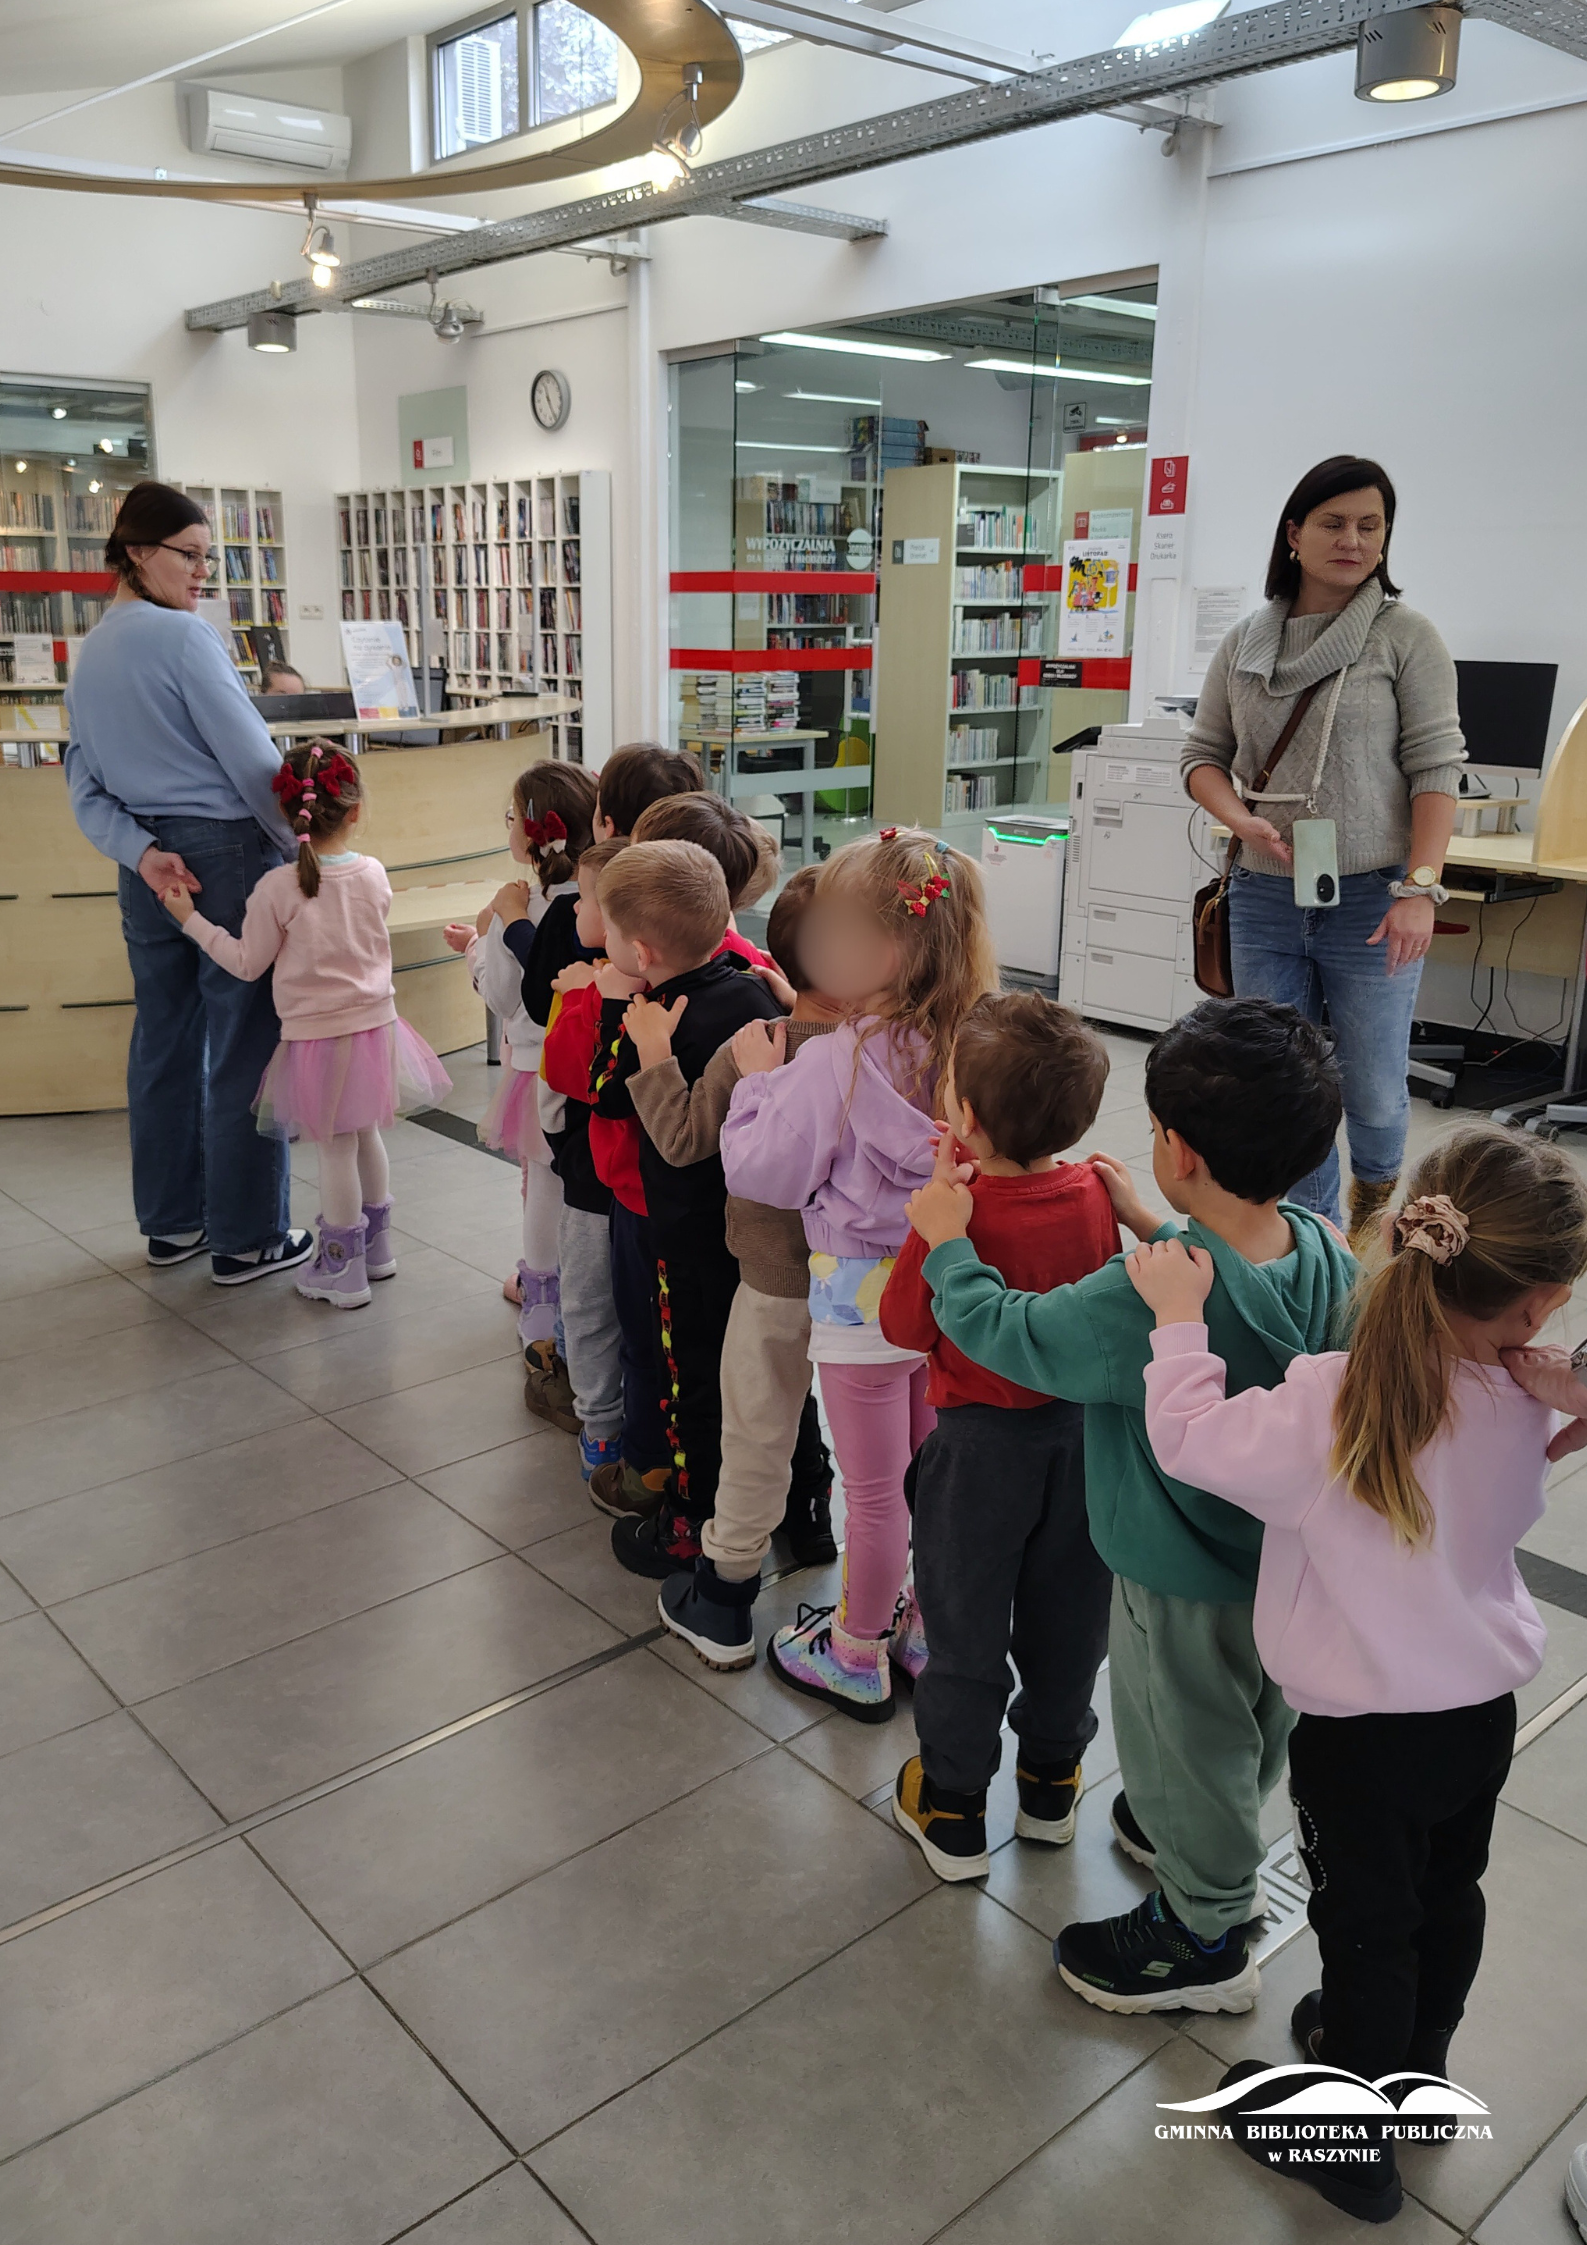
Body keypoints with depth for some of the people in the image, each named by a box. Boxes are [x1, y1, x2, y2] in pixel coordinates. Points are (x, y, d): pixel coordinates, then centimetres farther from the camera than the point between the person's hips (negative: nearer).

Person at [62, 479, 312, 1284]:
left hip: (150, 869, 8)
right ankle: (248, 1239, 6)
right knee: (244, 1050, -1)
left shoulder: (87, 655, 13)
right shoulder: (182, 636, -12)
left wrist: (140, 851, -4)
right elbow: (252, 757, -15)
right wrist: (306, 848, -4)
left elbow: (86, 790, 8)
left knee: (165, 1041, 15)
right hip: (225, 854, -8)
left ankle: (171, 1222, 26)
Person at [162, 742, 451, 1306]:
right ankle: (376, 1245, 34)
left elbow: (248, 963, -8)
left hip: (317, 1035, -4)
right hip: (376, 1023, 4)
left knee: (336, 1148, 5)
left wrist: (191, 918, 3)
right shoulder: (374, 875, -5)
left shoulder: (278, 887, -17)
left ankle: (342, 1270, 16)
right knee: (367, 1134, 20)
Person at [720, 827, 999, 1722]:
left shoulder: (836, 1062, -23)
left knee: (876, 1493, 10)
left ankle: (855, 1656, 29)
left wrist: (760, 1078, -1)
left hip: (863, 1297, -6)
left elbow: (763, 1170, -16)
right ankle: (928, 1627, 39)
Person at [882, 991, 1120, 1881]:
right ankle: (1053, 1779, 41)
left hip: (981, 1441, -5)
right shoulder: (1091, 1191, -10)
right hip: (1081, 1426, 5)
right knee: (1066, 1608, 21)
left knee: (965, 1624, 13)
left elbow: (905, 1327, -16)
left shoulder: (957, 1214, -26)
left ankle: (954, 1810, 28)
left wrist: (931, 1222, -19)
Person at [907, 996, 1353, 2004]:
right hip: (1286, 1551, 7)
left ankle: (1205, 1935, 41)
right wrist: (1151, 1228, 5)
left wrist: (946, 1240, -10)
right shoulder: (1322, 1250, -16)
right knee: (1257, 1721, 30)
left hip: (1185, 1580, -7)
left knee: (1185, 1744, 17)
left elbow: (1004, 1330, -25)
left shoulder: (1143, 1304, -38)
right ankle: (1227, 1853, 58)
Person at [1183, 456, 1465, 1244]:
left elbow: (1434, 770, -7)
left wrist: (1420, 889, -15)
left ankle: (1374, 1196, 37)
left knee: (1373, 1091, 4)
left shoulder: (1405, 637, -3)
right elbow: (1203, 755, 12)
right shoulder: (1245, 643, 7)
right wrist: (1242, 820, -8)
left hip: (1370, 898, -3)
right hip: (1264, 898, 3)